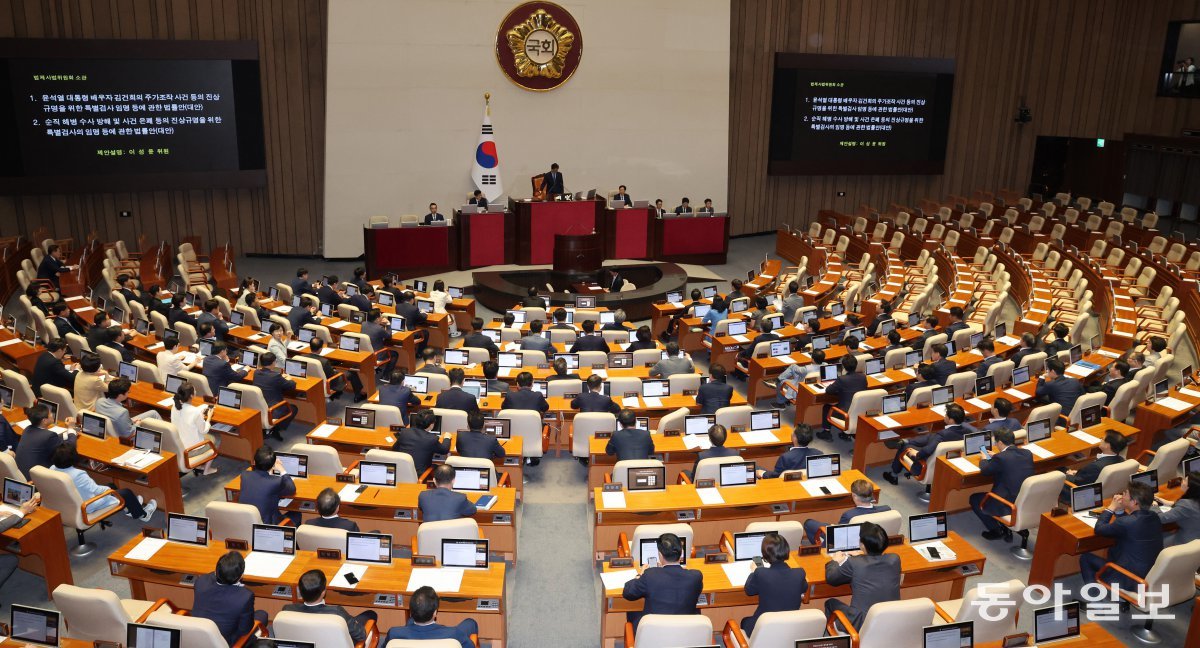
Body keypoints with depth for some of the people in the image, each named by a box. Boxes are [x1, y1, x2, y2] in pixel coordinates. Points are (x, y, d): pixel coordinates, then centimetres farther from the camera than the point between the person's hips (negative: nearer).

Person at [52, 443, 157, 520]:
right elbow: (96, 490, -27)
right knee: (126, 493, 9)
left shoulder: (52, 469, -14)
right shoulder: (79, 475, -36)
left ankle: (130, 507, 46)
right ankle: (142, 515, 34)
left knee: (110, 487, 27)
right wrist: (110, 489, -7)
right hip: (87, 508, -8)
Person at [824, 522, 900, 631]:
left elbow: (830, 578, -1)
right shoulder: (894, 560, -10)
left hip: (862, 625, -4)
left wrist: (835, 561, 17)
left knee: (830, 603, 22)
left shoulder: (853, 563, -20)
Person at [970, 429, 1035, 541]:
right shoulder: (1027, 453, -1)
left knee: (974, 499, 15)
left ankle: (997, 530, 15)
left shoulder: (1000, 457, -20)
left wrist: (984, 459, 19)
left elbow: (984, 470, -1)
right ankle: (1005, 529, 28)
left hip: (1009, 506, -7)